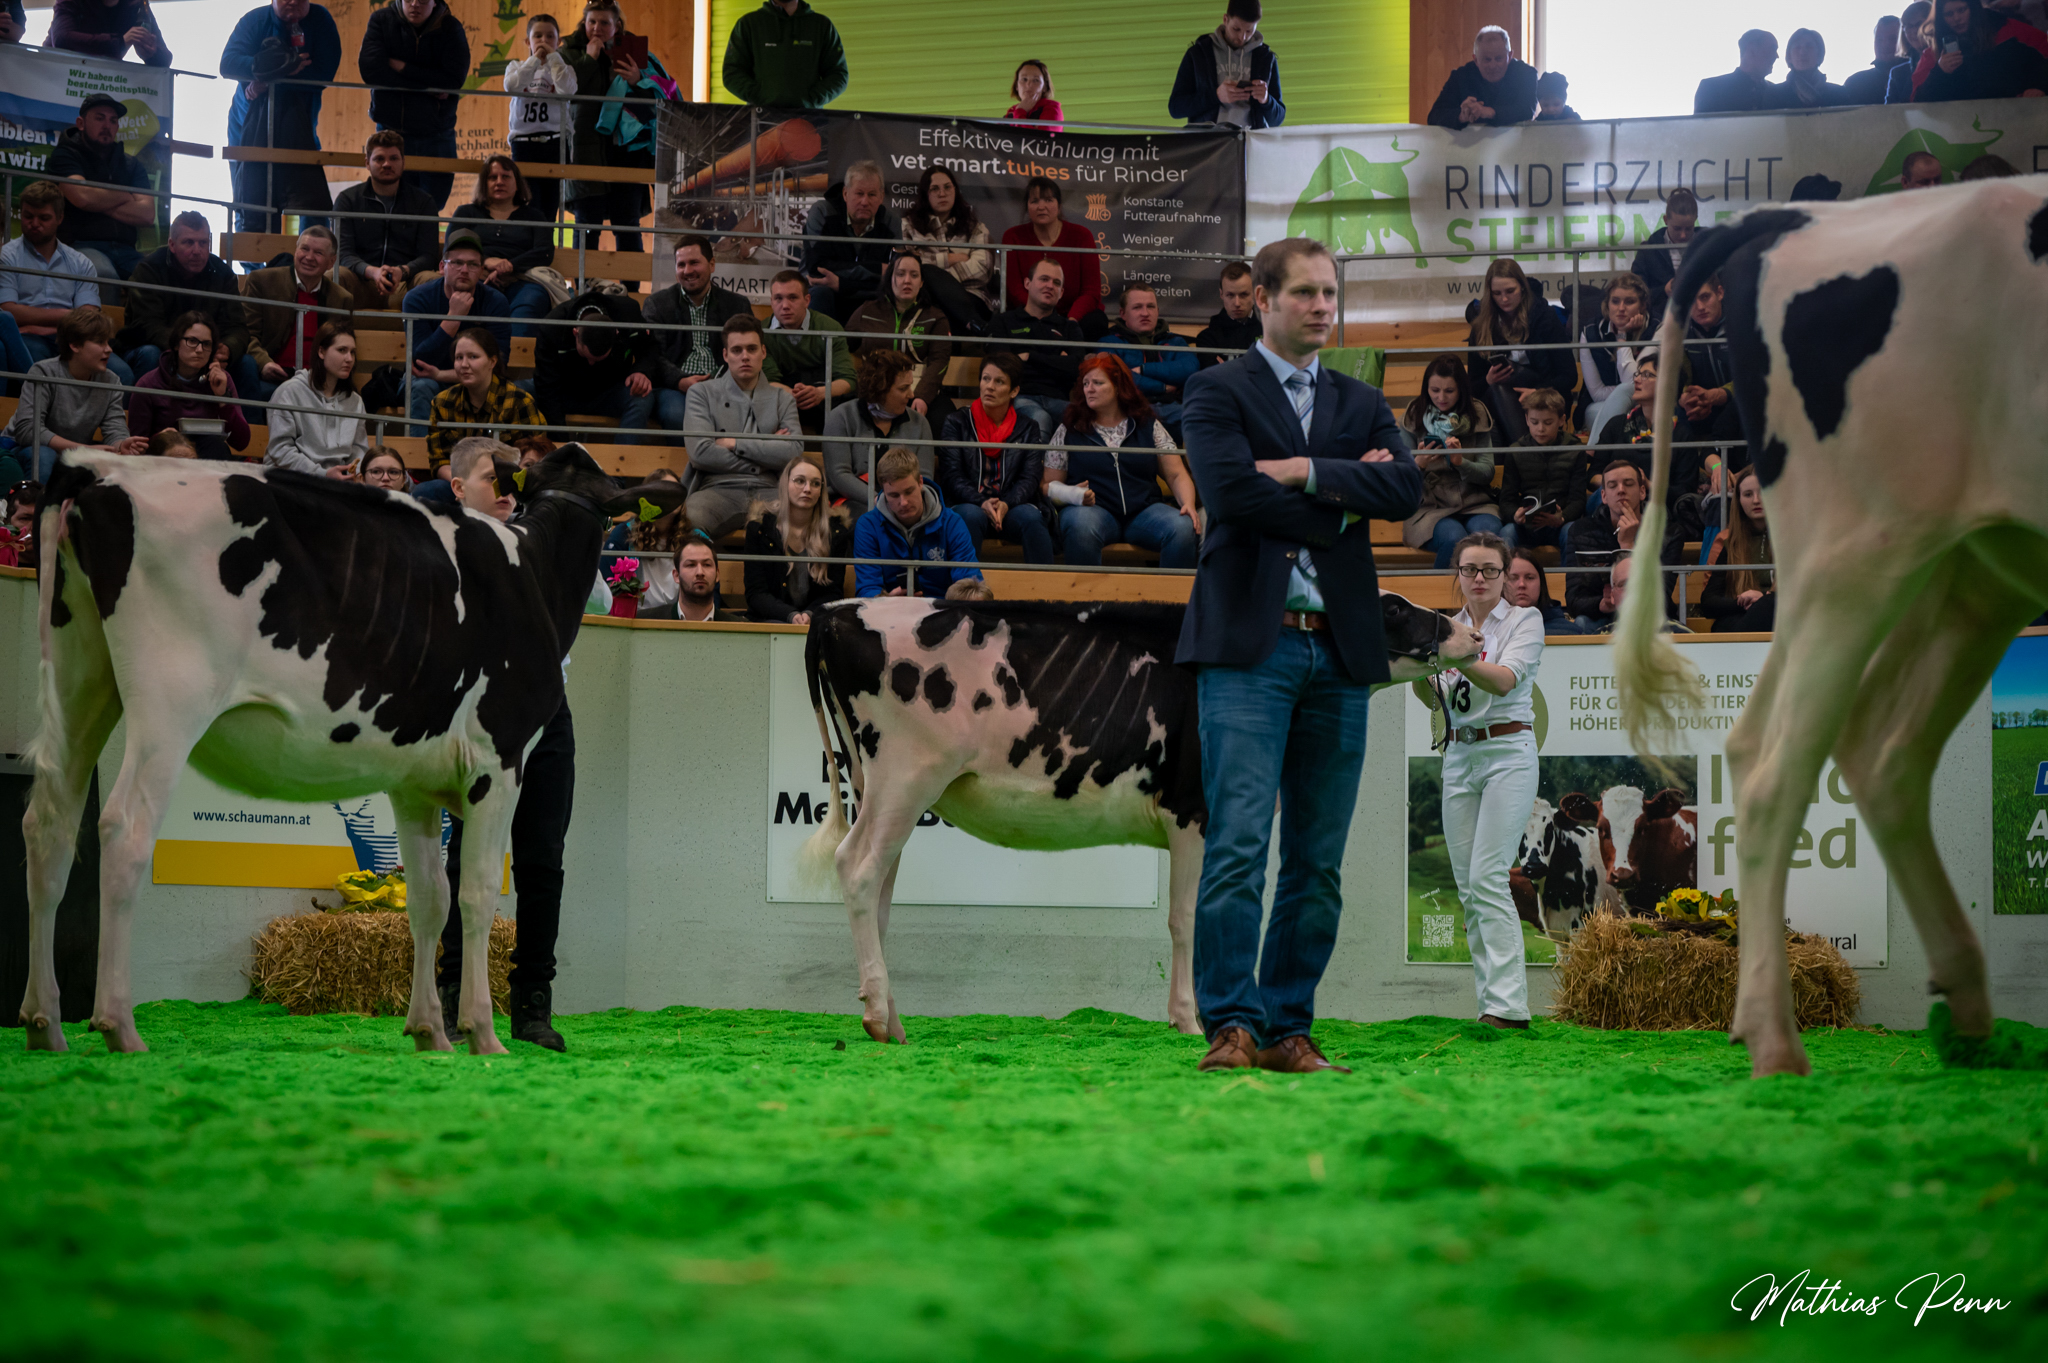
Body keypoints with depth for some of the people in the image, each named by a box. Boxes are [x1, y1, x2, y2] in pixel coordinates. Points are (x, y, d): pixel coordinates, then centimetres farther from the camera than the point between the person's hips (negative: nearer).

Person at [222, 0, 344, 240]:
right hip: (250, 128, 0)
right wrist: (279, 66, -29)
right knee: (251, 213, -2)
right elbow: (228, 64, -16)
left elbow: (323, 75, -11)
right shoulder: (254, 21, -1)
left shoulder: (320, 20, -1)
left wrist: (269, 78, -16)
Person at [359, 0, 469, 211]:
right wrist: (428, 86, -16)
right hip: (392, 130, 0)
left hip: (436, 136, 0)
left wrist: (402, 67, -16)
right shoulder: (381, 20, -3)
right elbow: (370, 70, -16)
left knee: (430, 211, 4)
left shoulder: (450, 28, -3)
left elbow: (455, 79, -15)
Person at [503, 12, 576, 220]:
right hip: (524, 143, 0)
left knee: (549, 213, 1)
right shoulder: (516, 67, 13)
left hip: (555, 144, 0)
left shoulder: (563, 68, 9)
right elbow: (511, 86, -10)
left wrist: (553, 56, -6)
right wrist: (535, 59, -7)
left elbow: (567, 90, -14)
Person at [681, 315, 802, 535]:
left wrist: (734, 443, -1)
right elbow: (700, 451, -2)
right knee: (689, 519, -39)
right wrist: (765, 452, 2)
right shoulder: (702, 393, 15)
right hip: (718, 489, -2)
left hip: (767, 492, 2)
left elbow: (793, 452, 2)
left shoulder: (782, 399, 21)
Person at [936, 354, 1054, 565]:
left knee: (1031, 516, -31)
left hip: (1011, 509, 1)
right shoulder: (957, 422, 8)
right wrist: (982, 503, -20)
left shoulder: (1027, 428, 13)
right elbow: (951, 476, -1)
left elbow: (1030, 478, 2)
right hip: (967, 505, -1)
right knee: (972, 515, -35)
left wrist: (1005, 504, -20)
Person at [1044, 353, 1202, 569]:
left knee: (1183, 528, -30)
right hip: (1092, 510, -1)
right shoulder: (1068, 431, 13)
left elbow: (1177, 475, 13)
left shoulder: (1149, 426, 15)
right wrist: (1073, 494, -11)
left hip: (1143, 510, 1)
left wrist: (1188, 505, -7)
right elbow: (1050, 484, 11)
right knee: (1082, 526, -39)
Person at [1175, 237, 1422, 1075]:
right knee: (1238, 844, -12)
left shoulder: (1361, 404, 20)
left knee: (1319, 863, 4)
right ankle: (1231, 1025, -9)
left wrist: (1307, 471, -8)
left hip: (1340, 654, 5)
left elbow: (1405, 490, 1)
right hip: (1249, 647, -5)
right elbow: (1230, 491, -12)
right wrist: (1339, 506, -3)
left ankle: (1288, 1028, 9)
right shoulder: (1219, 391, 6)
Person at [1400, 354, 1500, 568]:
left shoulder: (1477, 416, 10)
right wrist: (1419, 464, -19)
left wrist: (1460, 462, -17)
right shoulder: (1412, 419, 7)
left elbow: (1487, 472, 3)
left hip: (1475, 502, 1)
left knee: (1488, 532, -34)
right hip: (1430, 507, -1)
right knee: (1453, 538, -34)